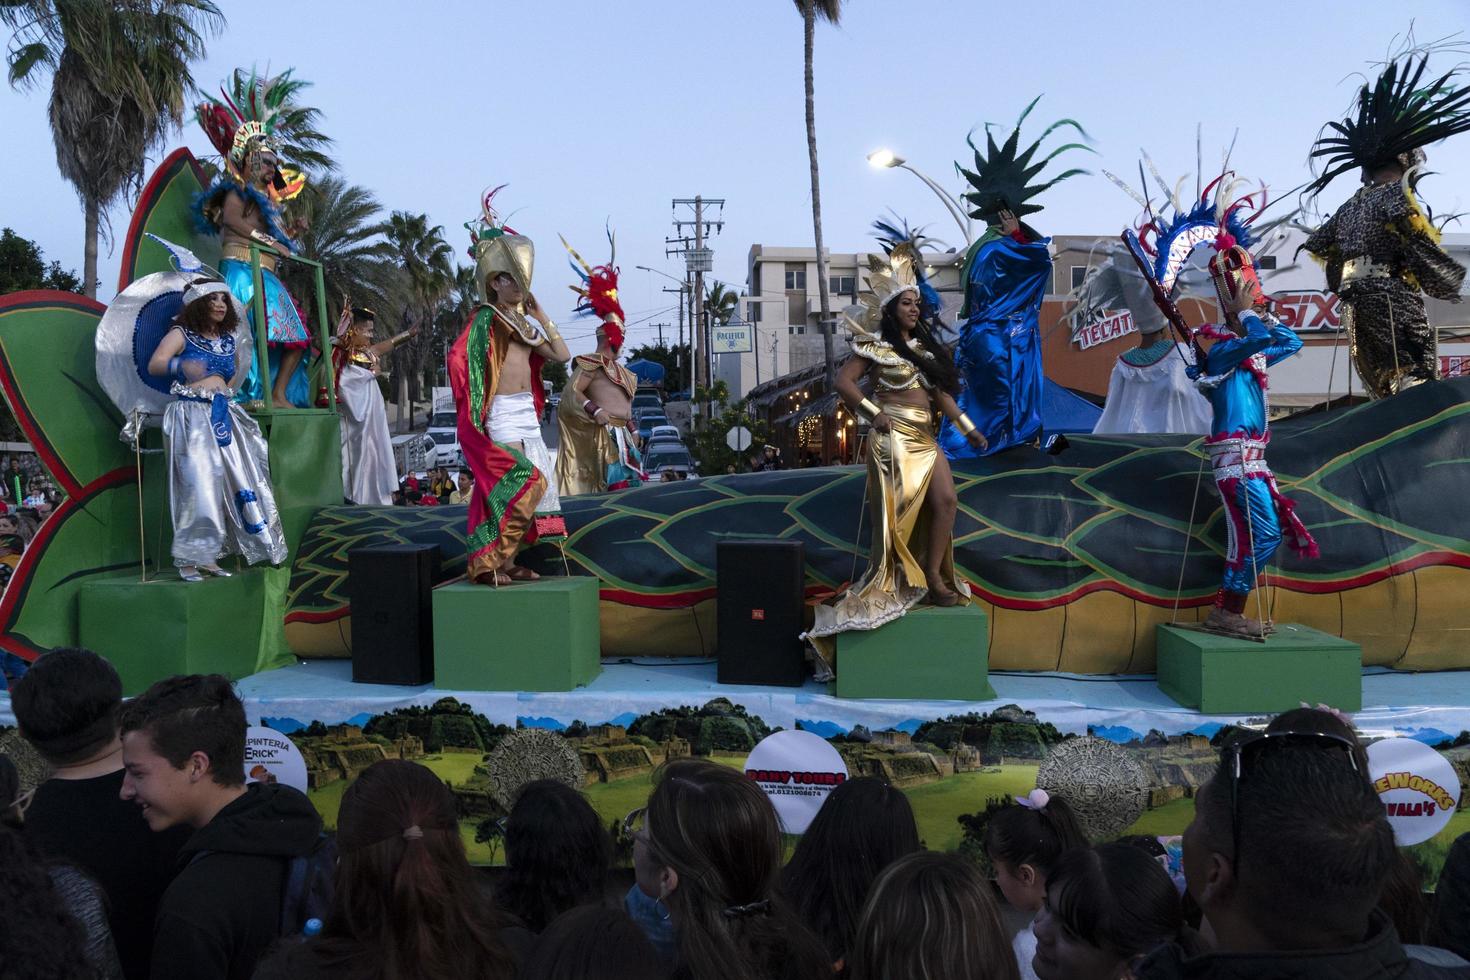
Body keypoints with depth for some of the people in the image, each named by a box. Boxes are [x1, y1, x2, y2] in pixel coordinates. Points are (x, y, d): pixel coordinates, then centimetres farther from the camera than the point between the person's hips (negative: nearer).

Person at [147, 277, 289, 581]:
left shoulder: (229, 340, 15)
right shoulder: (181, 334, -1)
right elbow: (154, 365, -15)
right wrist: (182, 365, -34)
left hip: (222, 417, 6)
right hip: (190, 417, -6)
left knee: (227, 484, 1)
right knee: (197, 483, -13)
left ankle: (209, 556, 8)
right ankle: (188, 560, -8)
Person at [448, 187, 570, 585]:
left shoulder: (523, 323, 16)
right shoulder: (485, 318, -7)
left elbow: (562, 354, 12)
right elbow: (459, 357, -19)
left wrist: (541, 315, 13)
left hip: (526, 413, 8)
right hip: (503, 414, -8)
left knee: (532, 485, 8)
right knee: (521, 483, -14)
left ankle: (506, 560, 15)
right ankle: (490, 562, -9)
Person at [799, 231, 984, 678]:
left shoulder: (924, 346, 18)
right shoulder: (875, 347, -2)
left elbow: (941, 392, 16)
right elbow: (844, 382, -10)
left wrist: (968, 429, 10)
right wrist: (874, 414, -16)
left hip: (925, 438, 7)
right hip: (894, 438, -7)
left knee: (946, 500, -6)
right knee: (897, 513, -8)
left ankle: (933, 576, 1)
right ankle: (891, 583, -1)